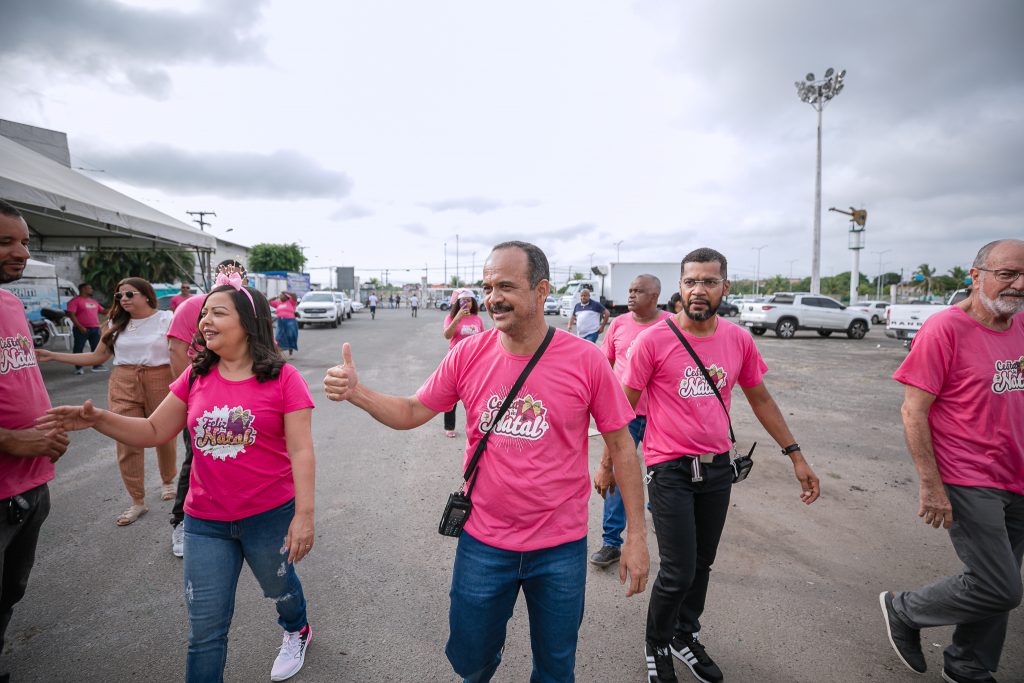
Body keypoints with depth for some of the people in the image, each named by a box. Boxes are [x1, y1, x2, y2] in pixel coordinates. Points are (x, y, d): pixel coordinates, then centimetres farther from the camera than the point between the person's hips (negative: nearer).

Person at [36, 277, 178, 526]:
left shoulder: (166, 319, -5)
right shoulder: (116, 324, 8)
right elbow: (97, 357, 13)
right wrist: (51, 356, 10)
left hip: (160, 383, -3)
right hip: (124, 386, 4)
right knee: (127, 444, 1)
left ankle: (167, 481, 37)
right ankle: (137, 502, 12)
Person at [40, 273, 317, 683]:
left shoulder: (283, 379, -15)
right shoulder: (195, 377, -1)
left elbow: (301, 452, -16)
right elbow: (154, 431, 7)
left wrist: (304, 514, -19)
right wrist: (98, 419, -9)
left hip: (271, 516, -3)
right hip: (206, 522, 3)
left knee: (279, 587, 25)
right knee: (205, 629, 11)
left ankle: (297, 631, 57)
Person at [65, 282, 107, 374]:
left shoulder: (93, 301, 17)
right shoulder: (75, 301, -6)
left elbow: (103, 311, 24)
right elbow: (71, 315, -14)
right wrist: (80, 327, -21)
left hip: (95, 328, 7)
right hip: (82, 329, -7)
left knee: (96, 347, 9)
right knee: (78, 348, 0)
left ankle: (97, 365, 17)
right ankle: (78, 368, 6)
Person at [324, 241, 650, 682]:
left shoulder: (585, 360, -15)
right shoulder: (468, 354, -8)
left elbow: (620, 445, -6)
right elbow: (411, 413, 1)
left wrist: (636, 534, -5)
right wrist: (356, 393, -17)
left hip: (561, 547, -1)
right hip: (483, 542, 2)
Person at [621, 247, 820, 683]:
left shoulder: (739, 340, 0)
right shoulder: (654, 340, -14)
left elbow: (760, 399, 12)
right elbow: (624, 404, -7)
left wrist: (796, 456, 10)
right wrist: (608, 461, -4)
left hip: (718, 467, 5)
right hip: (670, 469, -4)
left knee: (702, 564, 18)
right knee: (679, 572, -1)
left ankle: (686, 635, 42)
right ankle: (657, 647, 27)